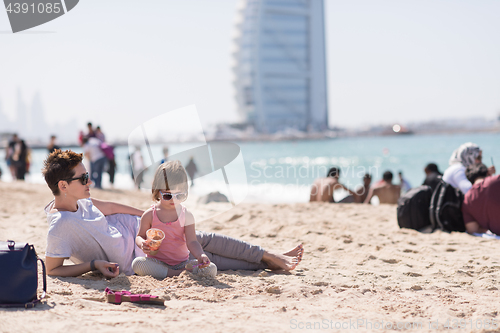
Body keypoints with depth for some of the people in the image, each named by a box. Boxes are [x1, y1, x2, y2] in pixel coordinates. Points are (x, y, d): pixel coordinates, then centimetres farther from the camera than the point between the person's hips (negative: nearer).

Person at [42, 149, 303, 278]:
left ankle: (270, 257, 16)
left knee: (204, 240, 5)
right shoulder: (59, 227, -29)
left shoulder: (76, 199, -4)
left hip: (134, 227, 8)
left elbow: (108, 207, 11)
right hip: (136, 258, -8)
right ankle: (267, 260, 10)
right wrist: (93, 264, -31)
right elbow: (52, 269, -24)